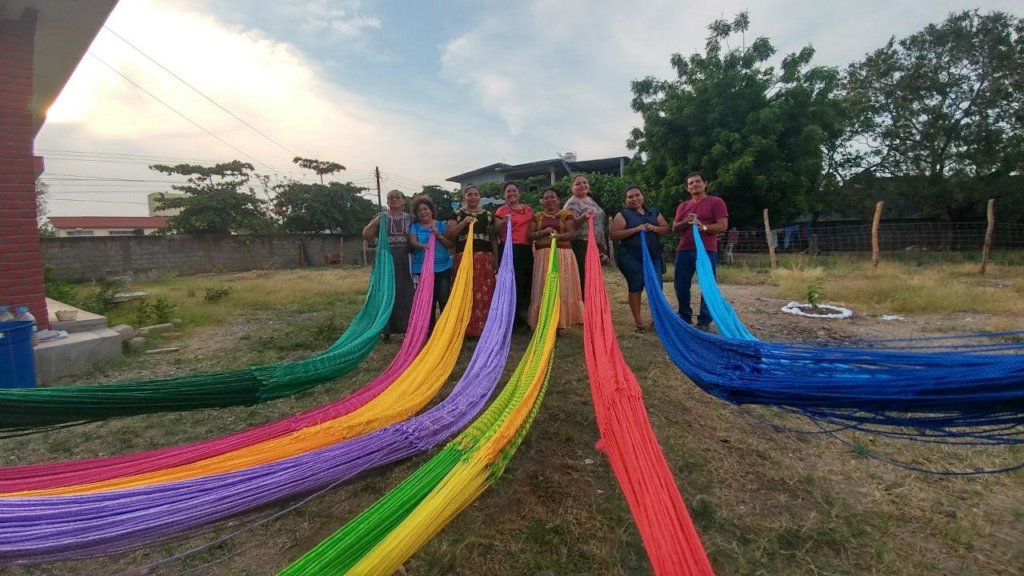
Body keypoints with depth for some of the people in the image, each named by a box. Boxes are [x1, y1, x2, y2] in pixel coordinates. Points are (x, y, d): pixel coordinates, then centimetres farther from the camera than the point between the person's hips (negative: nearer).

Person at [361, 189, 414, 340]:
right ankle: (387, 329, 8)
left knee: (406, 293, 1)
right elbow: (366, 234, -2)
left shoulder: (409, 218, 10)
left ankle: (407, 328, 11)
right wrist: (377, 220, -13)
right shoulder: (381, 216, 6)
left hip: (404, 260, 1)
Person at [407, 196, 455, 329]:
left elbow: (450, 244, 3)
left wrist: (438, 235, -12)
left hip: (443, 266, 0)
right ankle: (431, 328, 16)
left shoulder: (442, 225, 10)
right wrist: (421, 245, -30)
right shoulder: (414, 227, 9)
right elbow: (412, 243, -8)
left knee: (444, 298, -7)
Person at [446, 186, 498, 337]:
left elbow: (494, 238, 15)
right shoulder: (457, 214, 10)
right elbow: (448, 234, 0)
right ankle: (466, 328, -1)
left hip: (484, 258, 2)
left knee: (484, 292, -3)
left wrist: (496, 259, 9)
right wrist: (463, 223, -12)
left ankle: (482, 327, 2)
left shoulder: (488, 215, 15)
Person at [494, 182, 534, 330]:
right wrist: (503, 222, -22)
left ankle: (523, 316, 19)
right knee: (513, 283, -8)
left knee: (527, 282, 6)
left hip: (526, 249, 5)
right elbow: (496, 232, -6)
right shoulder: (502, 210, 1)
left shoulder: (528, 209, 16)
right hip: (509, 249, -5)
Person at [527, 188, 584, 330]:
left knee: (563, 288, -3)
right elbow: (530, 235, 6)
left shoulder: (566, 214, 7)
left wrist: (559, 235, -21)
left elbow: (572, 233, -3)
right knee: (544, 289, -1)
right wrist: (543, 231, -11)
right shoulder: (537, 216, 14)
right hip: (543, 255, 2)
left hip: (563, 254, -2)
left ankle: (562, 320, 4)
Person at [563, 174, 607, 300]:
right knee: (583, 279, -9)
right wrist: (584, 217, -35)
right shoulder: (571, 203, -8)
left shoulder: (591, 200, 17)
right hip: (581, 246, -8)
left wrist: (603, 247, 21)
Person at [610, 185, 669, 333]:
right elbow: (613, 234, -11)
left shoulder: (654, 212, 14)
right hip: (631, 258, -4)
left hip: (653, 256, 4)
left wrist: (654, 228, -9)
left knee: (657, 287, 2)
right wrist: (635, 229, -18)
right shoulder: (623, 214, -1)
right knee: (636, 287, 1)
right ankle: (638, 322, 9)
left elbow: (666, 229, 12)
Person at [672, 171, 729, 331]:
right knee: (681, 286, 6)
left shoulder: (716, 202, 4)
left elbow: (723, 226, -5)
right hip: (684, 251, 4)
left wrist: (703, 226, -19)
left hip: (707, 251, -4)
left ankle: (704, 320, 6)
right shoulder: (683, 206, 19)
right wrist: (685, 222, -8)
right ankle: (685, 317, 21)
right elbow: (674, 228, 13)